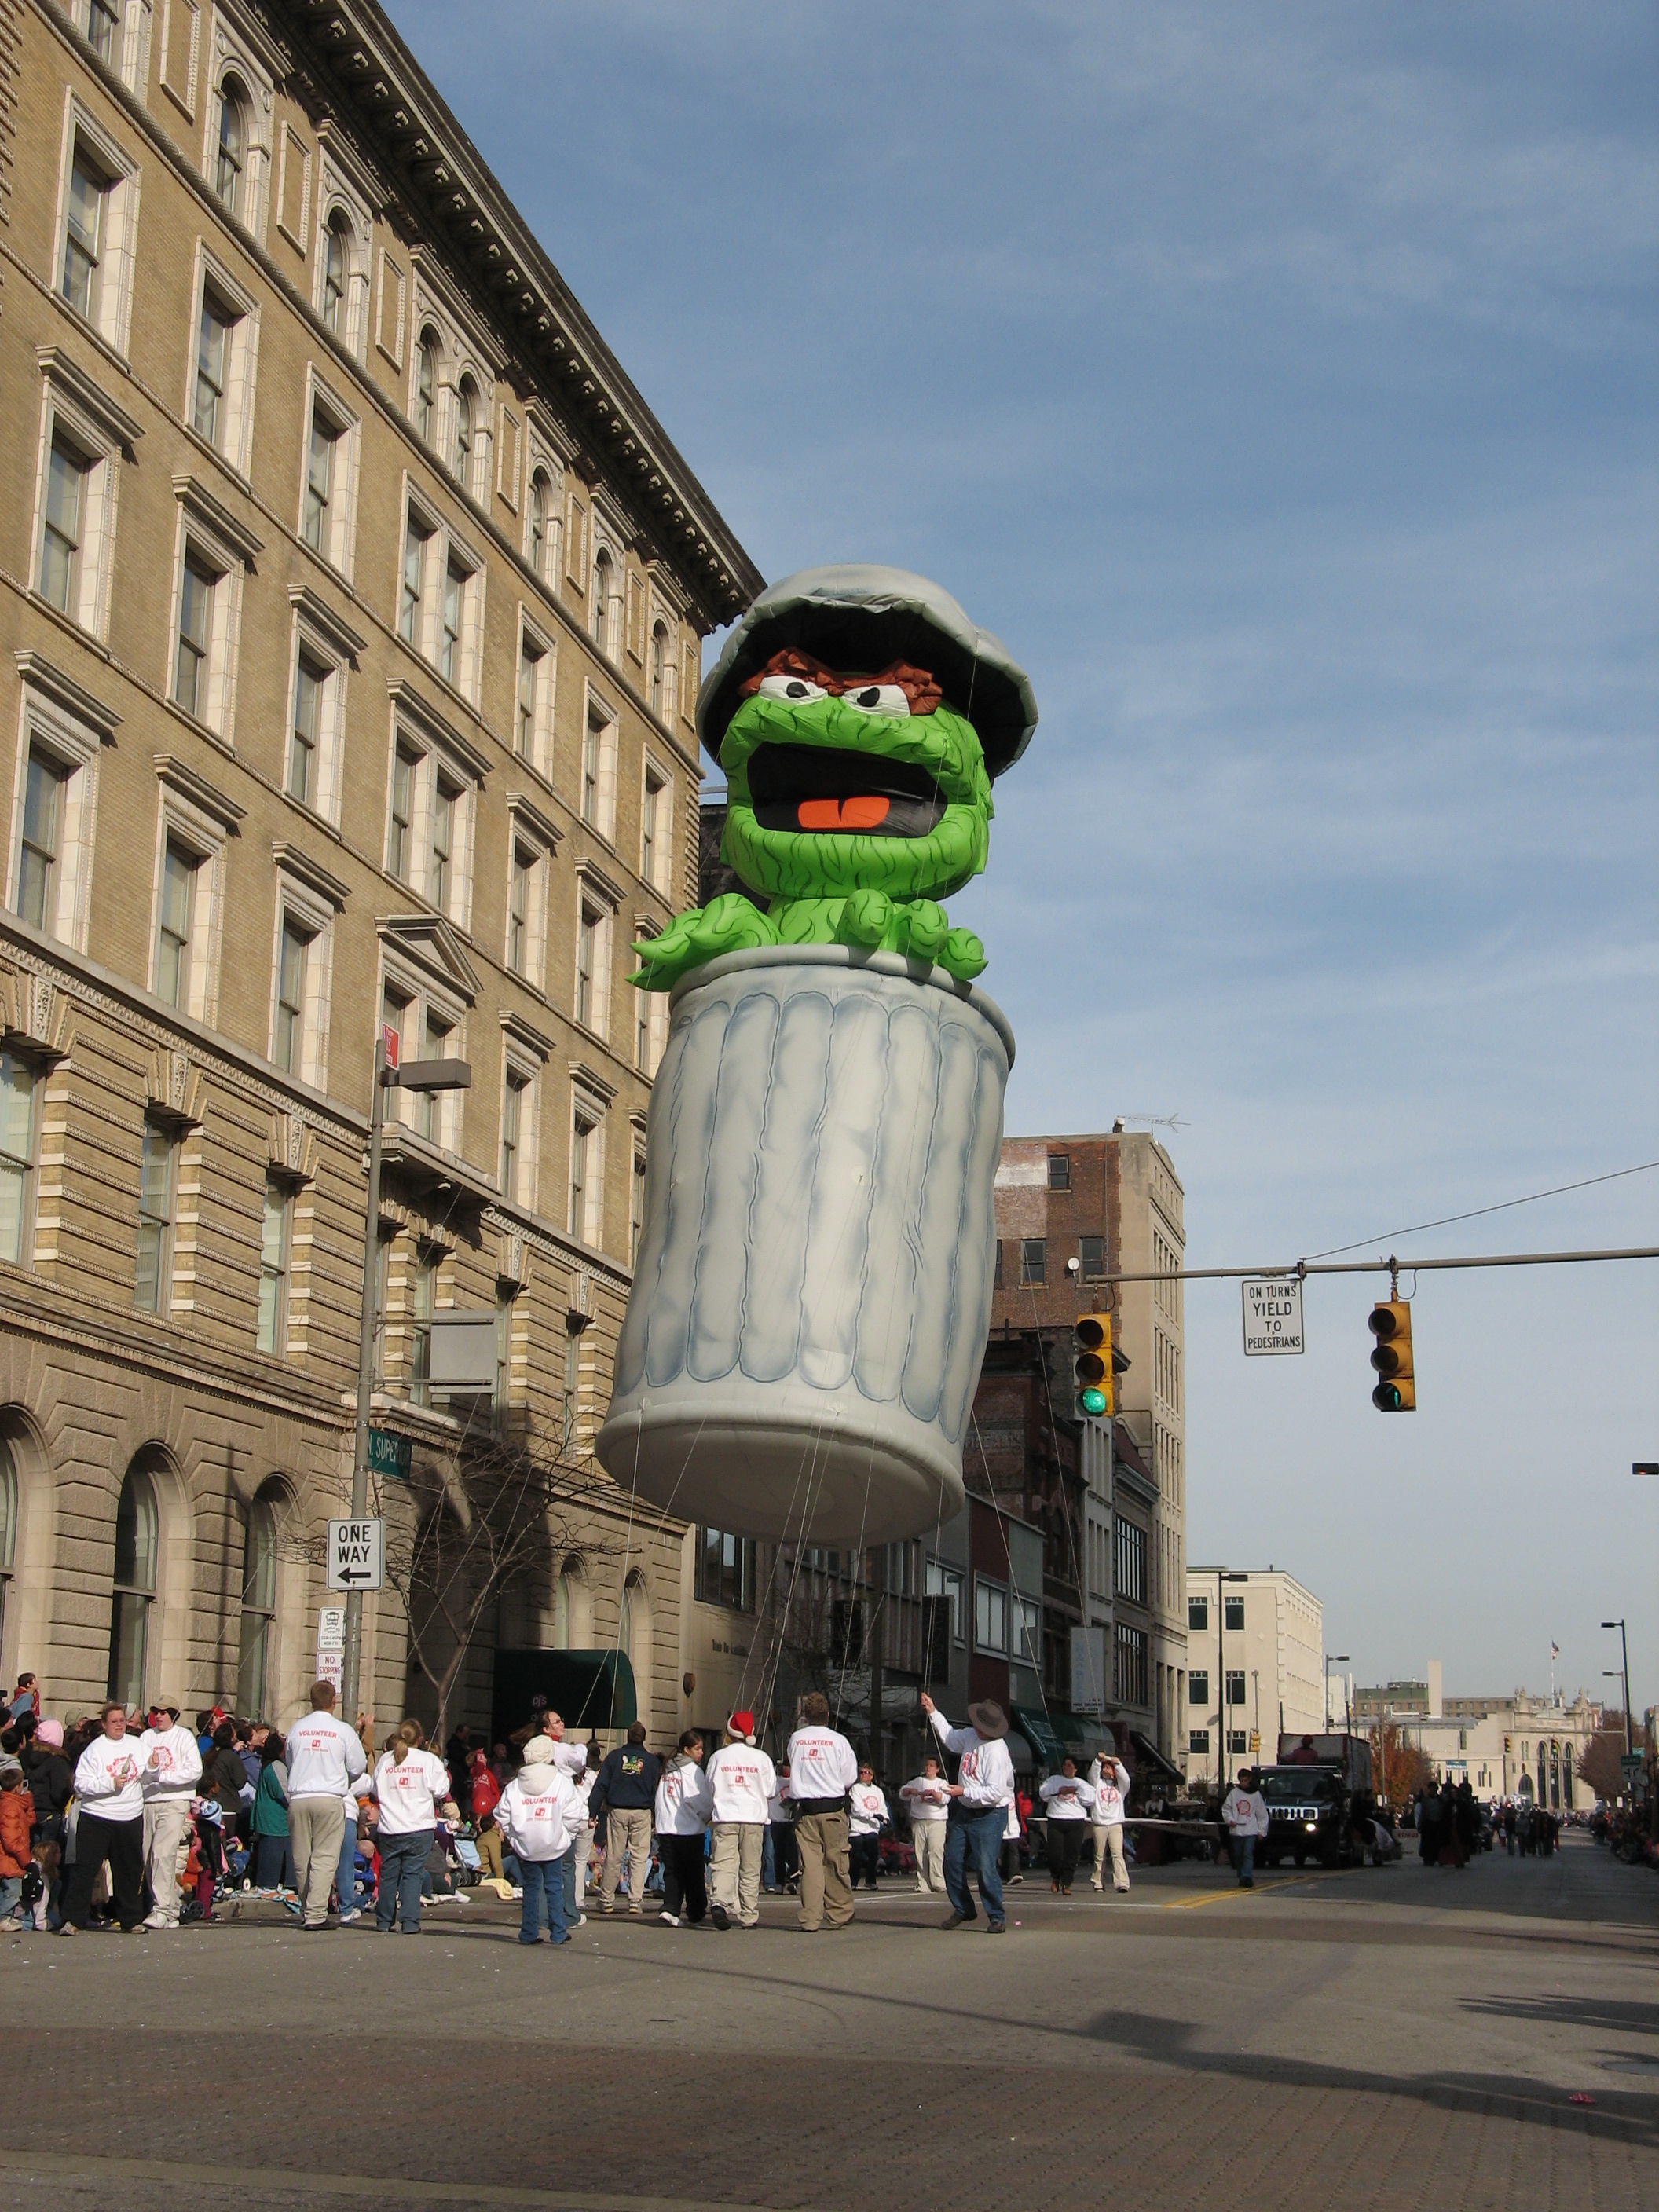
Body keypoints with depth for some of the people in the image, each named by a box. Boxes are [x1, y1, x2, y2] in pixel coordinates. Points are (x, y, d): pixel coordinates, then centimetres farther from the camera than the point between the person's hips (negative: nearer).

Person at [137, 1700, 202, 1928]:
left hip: (174, 1801, -5)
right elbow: (137, 1770, 5)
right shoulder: (147, 1737, 12)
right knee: (148, 1858, 4)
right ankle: (170, 1909, 12)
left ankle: (163, 1910, -20)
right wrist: (150, 1766, -16)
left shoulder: (184, 1736, 1)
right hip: (148, 1802, 5)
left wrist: (164, 1776, -11)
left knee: (163, 1854, -17)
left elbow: (195, 1771, -7)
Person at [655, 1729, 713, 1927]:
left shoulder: (667, 1770, 13)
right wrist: (707, 1817, 9)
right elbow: (704, 1801, -9)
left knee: (672, 1872, 6)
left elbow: (659, 1801, 15)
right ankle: (695, 1914, 14)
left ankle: (670, 1909, -11)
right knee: (694, 1873, 7)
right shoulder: (693, 1770, -8)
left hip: (665, 1829, 5)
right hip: (690, 1830, -5)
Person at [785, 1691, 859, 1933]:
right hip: (833, 1808, -1)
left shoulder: (796, 1739, 1)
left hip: (804, 1809, 1)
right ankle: (839, 1914, 16)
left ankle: (810, 1919, -4)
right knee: (835, 1863, 8)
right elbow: (850, 1777, 0)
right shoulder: (838, 1740, -4)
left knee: (810, 1864, 0)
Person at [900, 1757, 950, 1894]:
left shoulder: (942, 1783, 13)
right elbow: (902, 1793, 12)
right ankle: (924, 1886, -1)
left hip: (936, 1822, -2)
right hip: (918, 1821, 2)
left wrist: (932, 1792, -16)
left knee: (936, 1851, -16)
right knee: (920, 1853, -3)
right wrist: (910, 1791, -8)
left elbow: (945, 1798, -3)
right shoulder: (917, 1781, 19)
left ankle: (938, 1883, -16)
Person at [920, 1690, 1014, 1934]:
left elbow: (995, 1793, -28)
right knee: (952, 1862, 11)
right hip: (964, 1811, 9)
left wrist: (964, 1791, -24)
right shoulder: (971, 1736, 1)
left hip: (989, 1816, -9)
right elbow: (950, 1737, 24)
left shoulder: (996, 1753, -25)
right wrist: (932, 1712, 24)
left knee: (985, 1867, -13)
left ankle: (997, 1917, 0)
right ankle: (962, 1909, 29)